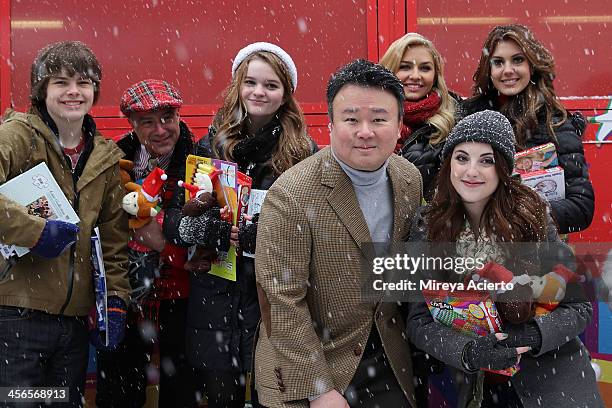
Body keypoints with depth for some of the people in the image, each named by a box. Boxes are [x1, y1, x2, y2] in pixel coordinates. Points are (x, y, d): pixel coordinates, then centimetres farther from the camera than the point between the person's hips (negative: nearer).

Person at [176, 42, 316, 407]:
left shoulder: (304, 153, 0)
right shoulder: (211, 144, 7)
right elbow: (181, 218, 4)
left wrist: (253, 235, -19)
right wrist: (220, 233, -15)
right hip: (216, 291, 2)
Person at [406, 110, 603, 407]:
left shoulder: (531, 218, -14)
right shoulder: (428, 227, -10)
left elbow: (580, 306, -7)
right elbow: (418, 321, -10)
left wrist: (534, 336, -25)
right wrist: (468, 353, -27)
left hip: (550, 382, -1)